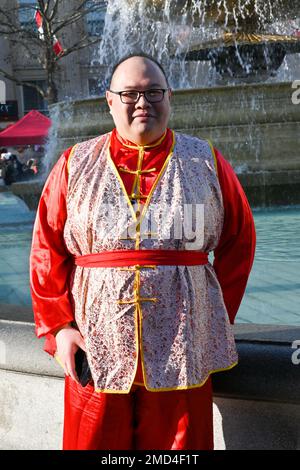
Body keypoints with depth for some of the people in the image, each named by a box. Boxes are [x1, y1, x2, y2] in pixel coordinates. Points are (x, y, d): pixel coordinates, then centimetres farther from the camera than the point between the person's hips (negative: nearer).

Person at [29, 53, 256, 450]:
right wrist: (58, 327, -1)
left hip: (182, 352, 0)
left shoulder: (205, 162, 6)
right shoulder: (76, 165, 6)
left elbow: (239, 242, 11)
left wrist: (217, 321, 7)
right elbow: (47, 251, 6)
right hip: (95, 349, 0)